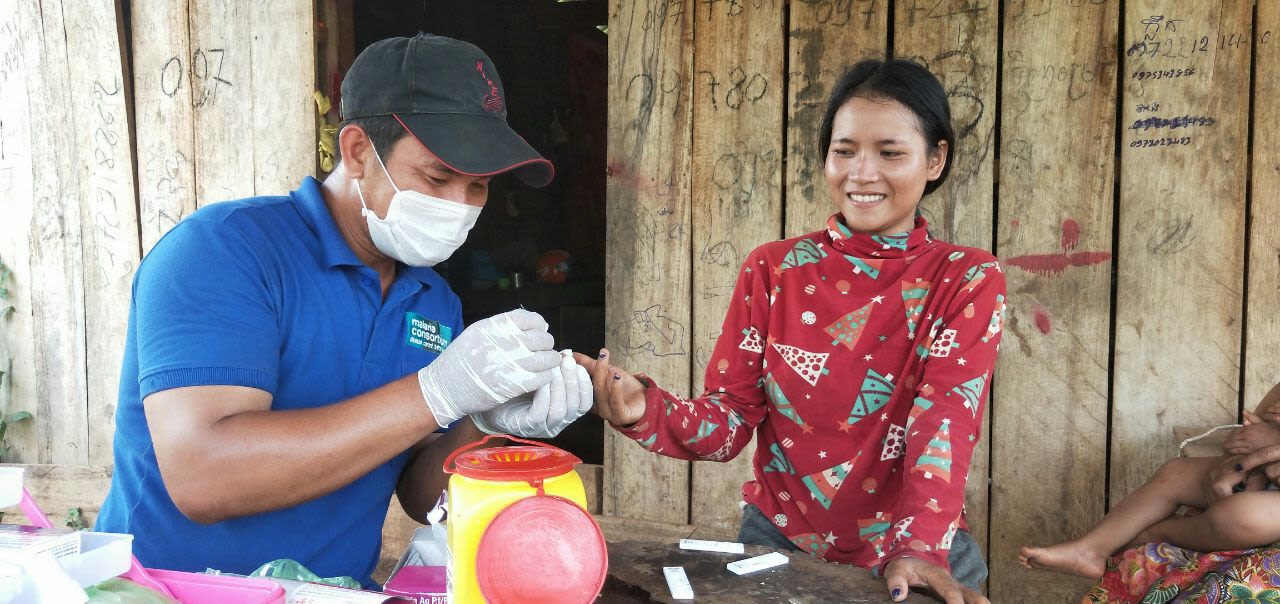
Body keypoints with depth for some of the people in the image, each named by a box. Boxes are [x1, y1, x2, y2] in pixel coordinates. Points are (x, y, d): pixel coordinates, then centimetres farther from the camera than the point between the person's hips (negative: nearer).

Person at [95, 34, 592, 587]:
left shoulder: (437, 304, 4)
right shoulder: (226, 248, -13)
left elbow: (420, 499, 7)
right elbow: (200, 479, -25)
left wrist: (483, 425, -12)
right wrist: (438, 393, -26)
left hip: (340, 589, 4)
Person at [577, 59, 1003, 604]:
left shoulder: (968, 280, -5)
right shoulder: (772, 270, -2)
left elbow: (944, 423, -18)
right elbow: (731, 421, -5)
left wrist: (918, 550, -33)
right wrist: (647, 412, -25)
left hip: (912, 557, -1)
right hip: (777, 543, 2)